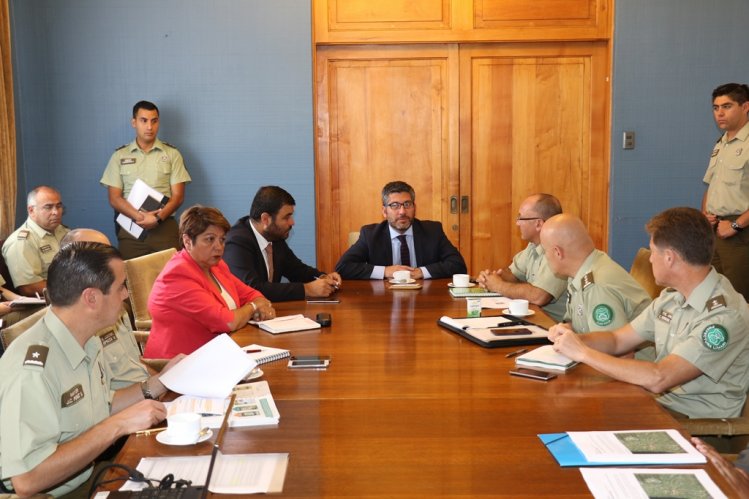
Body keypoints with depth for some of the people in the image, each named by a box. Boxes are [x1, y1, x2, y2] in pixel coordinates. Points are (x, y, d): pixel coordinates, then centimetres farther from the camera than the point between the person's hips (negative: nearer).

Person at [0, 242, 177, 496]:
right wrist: (118, 425, -28)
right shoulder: (32, 368, -25)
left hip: (95, 474, 8)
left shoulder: (86, 341, 0)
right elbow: (27, 481, -30)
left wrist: (154, 385, 3)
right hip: (63, 492, -7)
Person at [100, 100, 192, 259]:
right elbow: (114, 198, 4)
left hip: (164, 226, -1)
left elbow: (178, 196, 3)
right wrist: (140, 217, -12)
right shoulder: (119, 156, 11)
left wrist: (158, 218, -13)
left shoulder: (172, 154, 8)